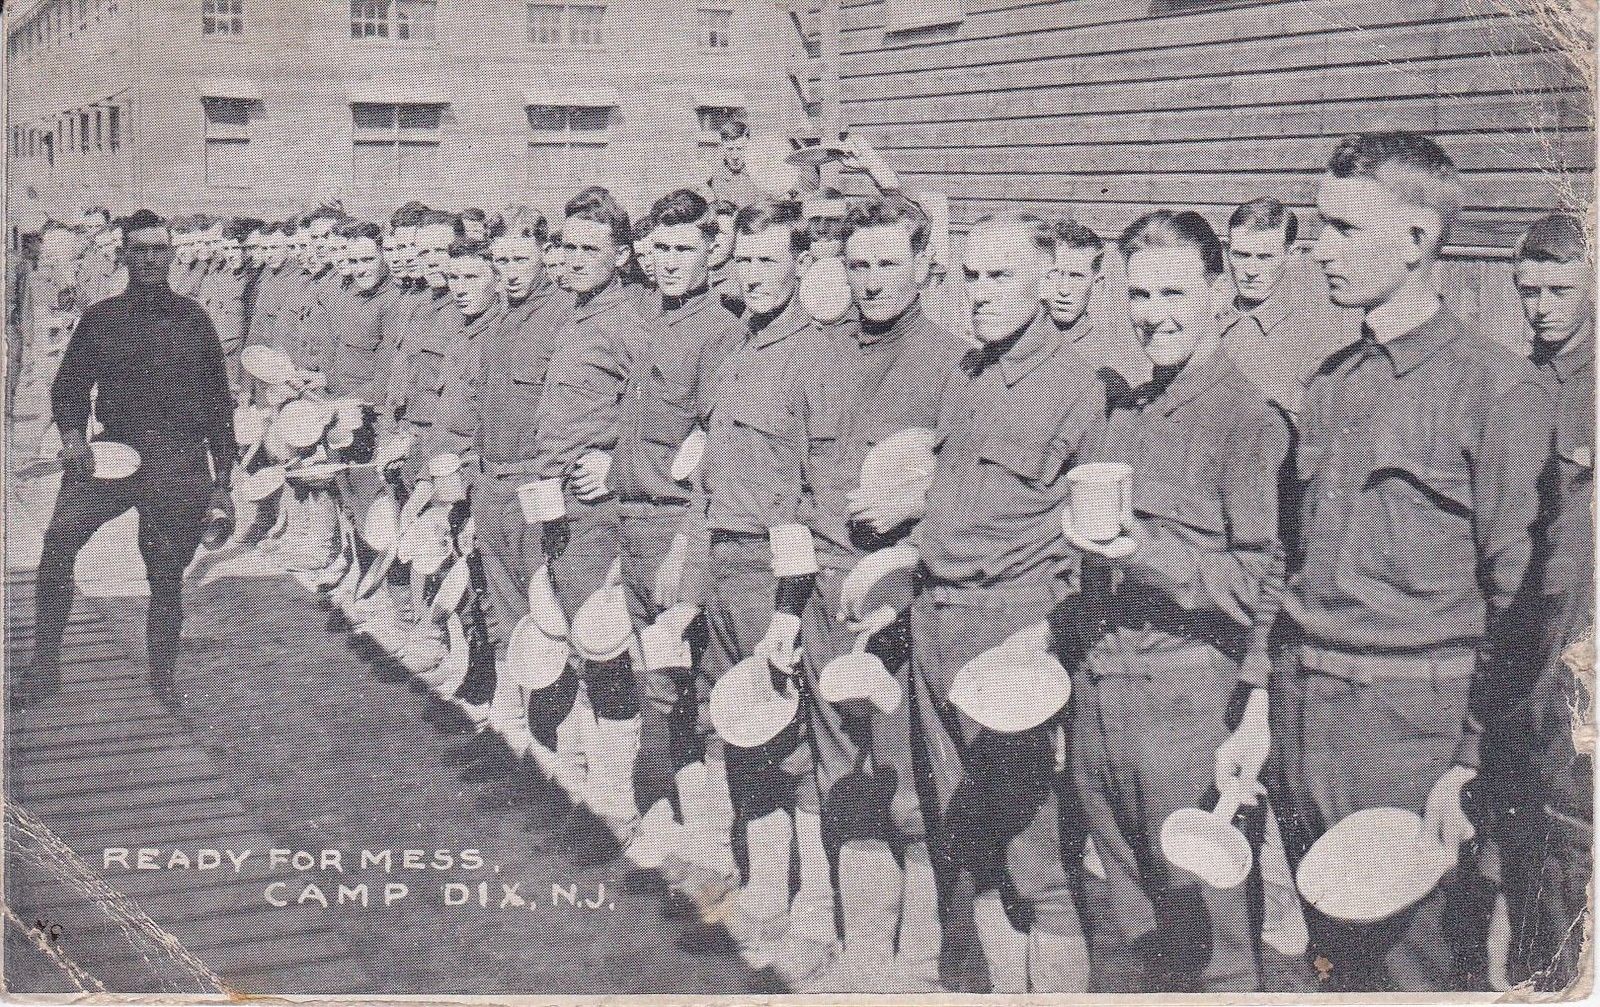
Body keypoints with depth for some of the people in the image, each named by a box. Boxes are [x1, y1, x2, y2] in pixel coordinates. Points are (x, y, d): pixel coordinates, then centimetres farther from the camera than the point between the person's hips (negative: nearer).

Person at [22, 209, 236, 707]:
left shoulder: (192, 319, 11)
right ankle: (45, 665, -15)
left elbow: (219, 404, 13)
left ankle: (162, 676, 23)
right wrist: (72, 433, -10)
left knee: (167, 577, 4)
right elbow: (70, 383, 12)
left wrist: (221, 482, 10)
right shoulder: (100, 319, 11)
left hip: (182, 465, 0)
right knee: (61, 535, -23)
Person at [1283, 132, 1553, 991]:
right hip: (1316, 712, 6)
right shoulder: (1329, 381, 12)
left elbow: (1514, 598, -10)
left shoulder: (1495, 387, -9)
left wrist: (1469, 766, -12)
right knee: (1337, 949, 14)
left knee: (1407, 961, 0)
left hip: (1419, 723, -6)